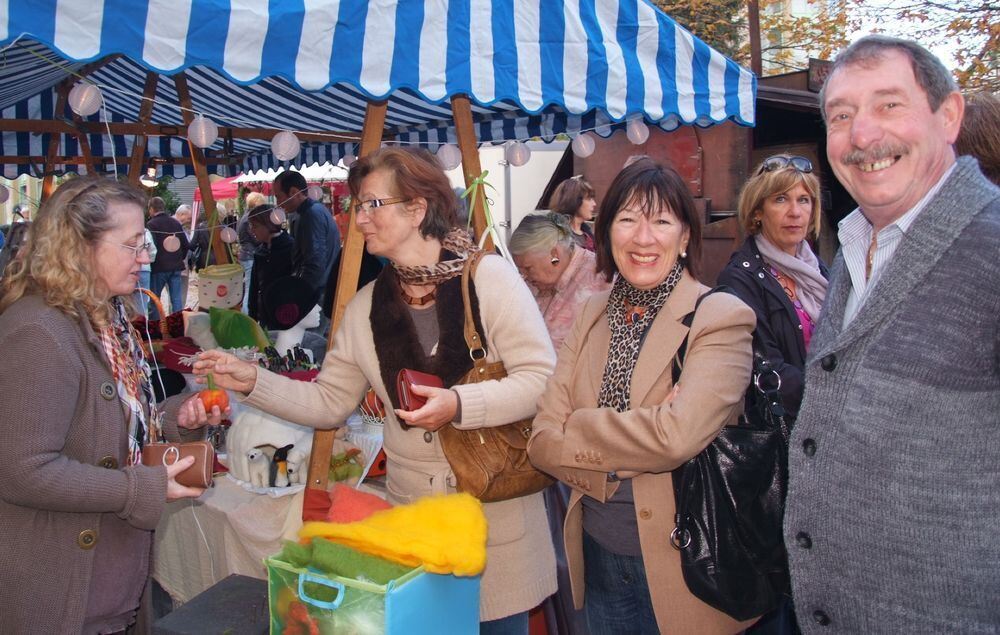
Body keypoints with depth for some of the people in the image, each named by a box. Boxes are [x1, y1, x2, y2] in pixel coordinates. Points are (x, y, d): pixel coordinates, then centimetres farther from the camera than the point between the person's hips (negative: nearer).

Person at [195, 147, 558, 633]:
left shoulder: (489, 277, -12)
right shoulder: (366, 306, 4)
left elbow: (542, 379, -15)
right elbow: (329, 402, 8)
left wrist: (458, 404, -26)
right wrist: (253, 382, -2)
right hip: (413, 516, 4)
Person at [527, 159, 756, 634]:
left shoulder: (722, 318, -14)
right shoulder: (591, 315, 2)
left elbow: (677, 436, -28)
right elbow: (542, 440, -5)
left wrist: (577, 431, -14)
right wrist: (625, 462, -20)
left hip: (683, 564, -4)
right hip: (599, 557, 5)